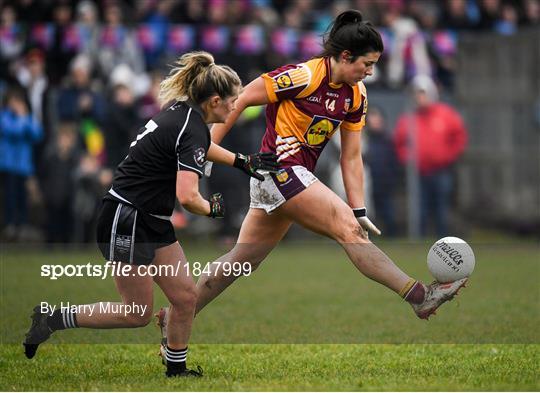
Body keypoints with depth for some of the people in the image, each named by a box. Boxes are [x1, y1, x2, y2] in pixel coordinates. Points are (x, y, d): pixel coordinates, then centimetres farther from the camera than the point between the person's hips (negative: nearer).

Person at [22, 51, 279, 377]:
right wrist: (213, 208, -10)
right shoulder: (192, 130, -22)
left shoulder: (181, 111, 6)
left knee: (186, 297, 9)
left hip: (152, 222, 10)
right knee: (138, 315, 1)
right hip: (127, 221, -10)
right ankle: (53, 319, 9)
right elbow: (187, 197, -31)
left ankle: (176, 369, 21)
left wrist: (244, 162, 29)